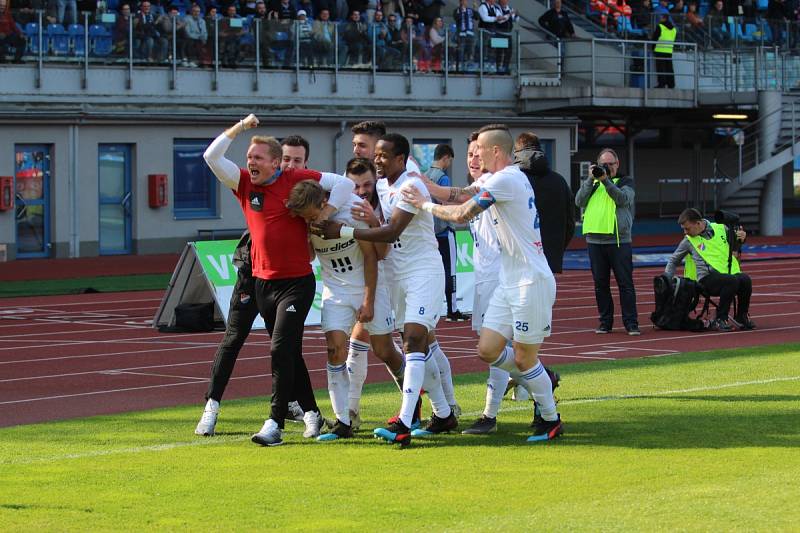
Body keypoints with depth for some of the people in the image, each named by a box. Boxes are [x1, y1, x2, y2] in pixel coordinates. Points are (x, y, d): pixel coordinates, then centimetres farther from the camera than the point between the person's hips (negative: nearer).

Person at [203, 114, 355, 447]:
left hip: (297, 282, -5)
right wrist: (240, 127, -5)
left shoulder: (297, 179, -7)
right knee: (288, 353, 12)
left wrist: (324, 215, -12)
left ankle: (275, 423, -15)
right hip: (263, 281, 5)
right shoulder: (244, 183, 4)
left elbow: (345, 183, -5)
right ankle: (311, 412, 26)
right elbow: (212, 157, -3)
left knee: (281, 349, -14)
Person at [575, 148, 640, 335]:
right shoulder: (592, 183, 16)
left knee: (625, 284, -4)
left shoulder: (625, 182, 8)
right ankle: (605, 322, 13)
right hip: (595, 241, 3)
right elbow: (579, 201, 0)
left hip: (619, 242, -3)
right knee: (600, 285, 6)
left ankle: (631, 323, -2)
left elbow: (623, 199, -12)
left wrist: (606, 180, -19)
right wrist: (591, 179, -9)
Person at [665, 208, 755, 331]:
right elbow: (674, 261, 22)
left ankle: (741, 317, -7)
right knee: (732, 281, -33)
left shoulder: (721, 229, 10)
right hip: (707, 279, -3)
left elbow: (734, 244, 28)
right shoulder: (688, 241, 8)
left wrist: (741, 237, 6)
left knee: (745, 279, -29)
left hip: (729, 273, 3)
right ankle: (719, 320, -23)